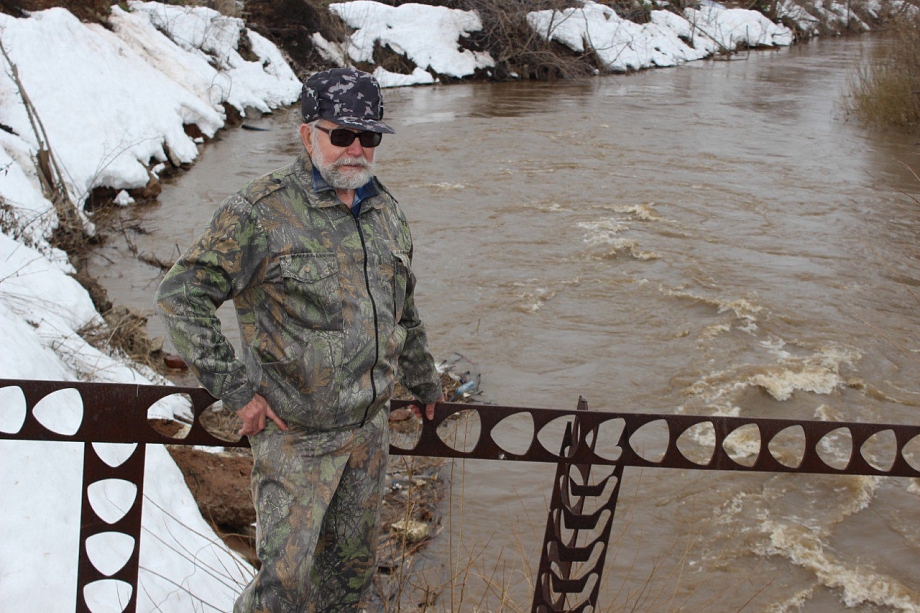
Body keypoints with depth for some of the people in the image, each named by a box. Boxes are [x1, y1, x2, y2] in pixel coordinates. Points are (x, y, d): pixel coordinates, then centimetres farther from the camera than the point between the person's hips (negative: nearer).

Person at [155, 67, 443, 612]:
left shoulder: (386, 213, 7)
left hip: (370, 429, 6)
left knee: (354, 561, 18)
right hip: (297, 434, -6)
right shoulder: (262, 212, -15)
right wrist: (236, 389, -16)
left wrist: (424, 382, 29)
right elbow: (180, 297, -14)